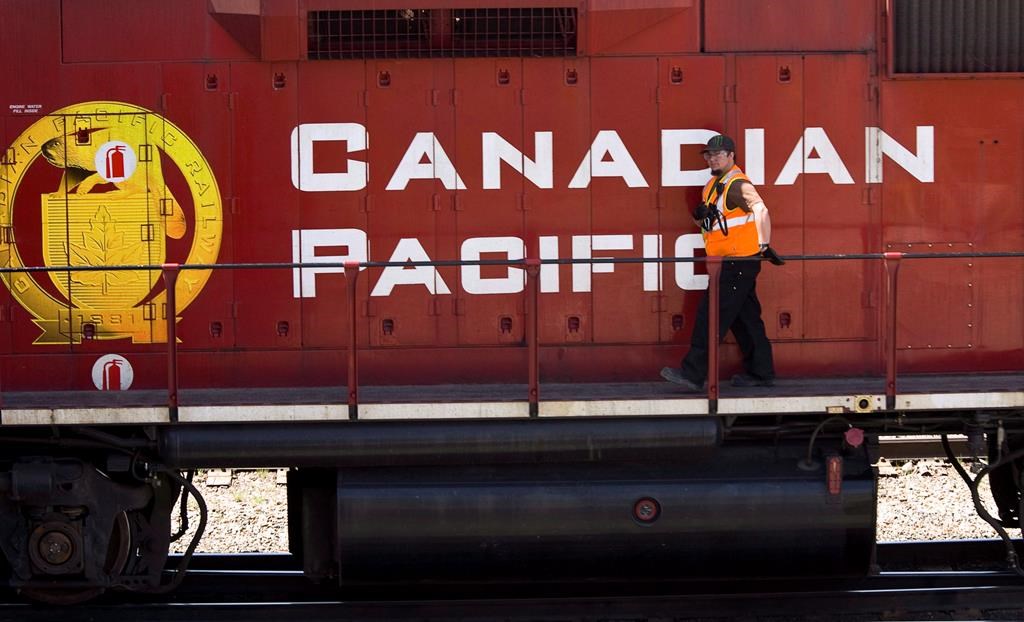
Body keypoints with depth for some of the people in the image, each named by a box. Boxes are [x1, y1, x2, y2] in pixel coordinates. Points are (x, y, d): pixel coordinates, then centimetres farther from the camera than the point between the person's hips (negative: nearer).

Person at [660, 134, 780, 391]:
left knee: (711, 317, -10)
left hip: (739, 262, -10)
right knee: (746, 318, 14)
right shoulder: (713, 185, 16)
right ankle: (760, 373, 20)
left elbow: (760, 210, -29)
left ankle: (693, 374, -9)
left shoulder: (738, 184, -15)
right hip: (729, 263, 10)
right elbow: (704, 222, 23)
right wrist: (699, 215, 0)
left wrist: (764, 246, -37)